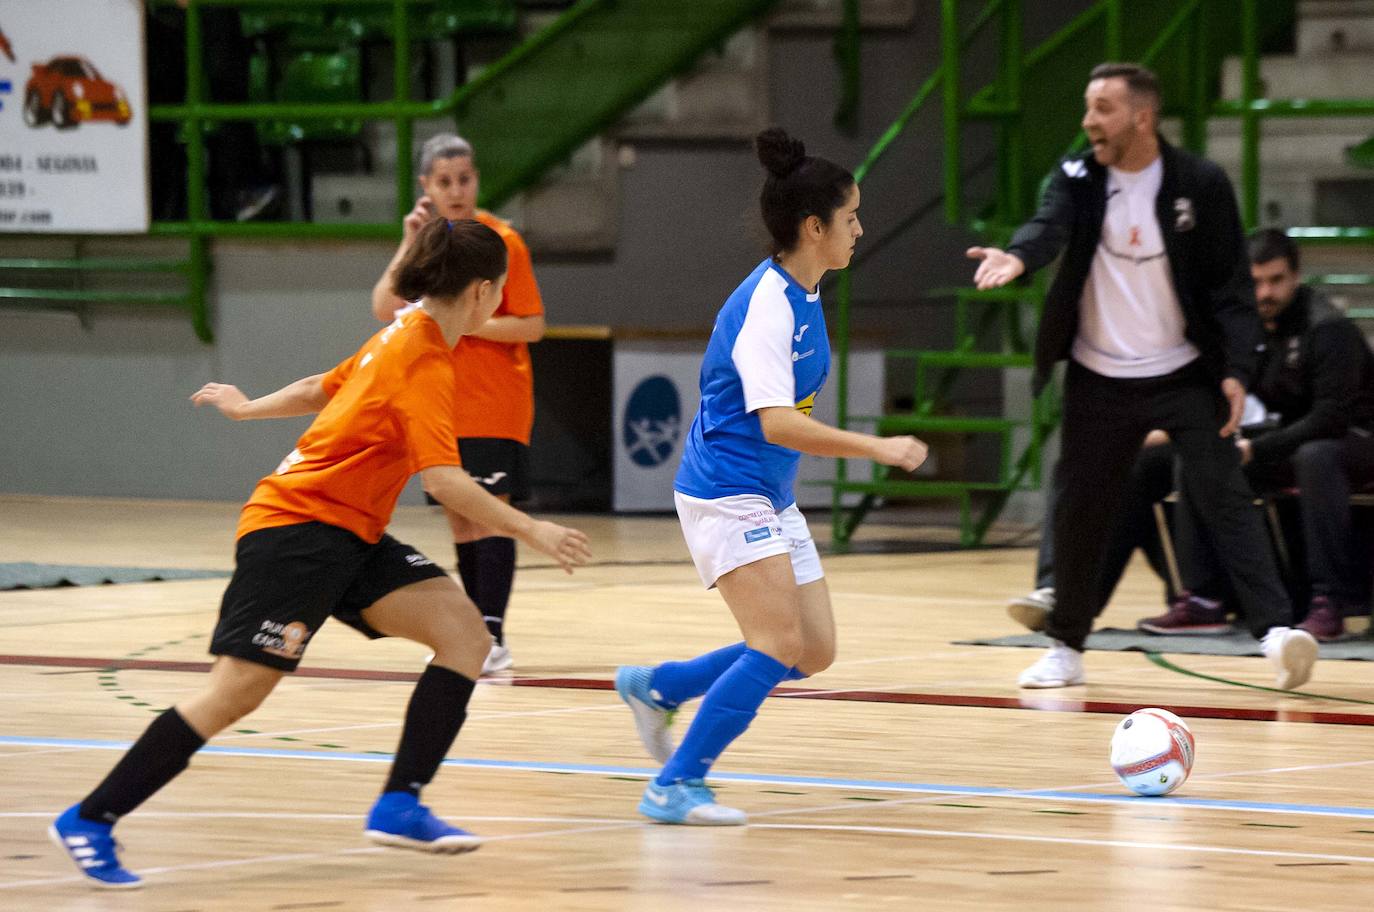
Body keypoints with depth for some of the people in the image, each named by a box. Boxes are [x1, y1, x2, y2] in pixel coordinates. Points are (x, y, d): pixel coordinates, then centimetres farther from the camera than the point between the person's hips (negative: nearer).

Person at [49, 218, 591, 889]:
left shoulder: (402, 338, 12)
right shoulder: (425, 362, -16)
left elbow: (323, 390, 27)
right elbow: (442, 479, -24)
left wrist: (247, 408, 43)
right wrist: (533, 533, -22)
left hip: (349, 534, 10)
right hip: (296, 526, -10)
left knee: (464, 632, -7)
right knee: (239, 690, -14)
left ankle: (399, 806, -10)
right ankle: (89, 820, -5)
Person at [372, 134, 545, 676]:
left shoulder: (501, 241, -8)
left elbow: (531, 326, -11)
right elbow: (384, 310, 0)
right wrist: (408, 246, -9)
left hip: (494, 407, -6)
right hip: (445, 406, 6)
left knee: (489, 513, -14)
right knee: (460, 522, 8)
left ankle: (493, 638, -18)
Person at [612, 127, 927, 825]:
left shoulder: (802, 296, 9)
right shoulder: (766, 305, -21)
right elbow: (776, 422, -29)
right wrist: (878, 448, -30)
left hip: (770, 498, 9)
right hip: (726, 492, -9)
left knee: (815, 651, 6)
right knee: (779, 646, -17)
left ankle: (655, 687, 20)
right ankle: (675, 787, -11)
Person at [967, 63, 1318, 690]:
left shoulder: (1201, 185, -7)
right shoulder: (1077, 179, -2)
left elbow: (1231, 284, -5)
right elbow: (1050, 227, -22)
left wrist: (1237, 369, -15)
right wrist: (1017, 257, -45)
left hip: (1185, 374, -2)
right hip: (1099, 380, 3)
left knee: (1223, 497, -14)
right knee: (1079, 512, 6)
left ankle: (1277, 629, -21)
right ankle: (1066, 646, 20)